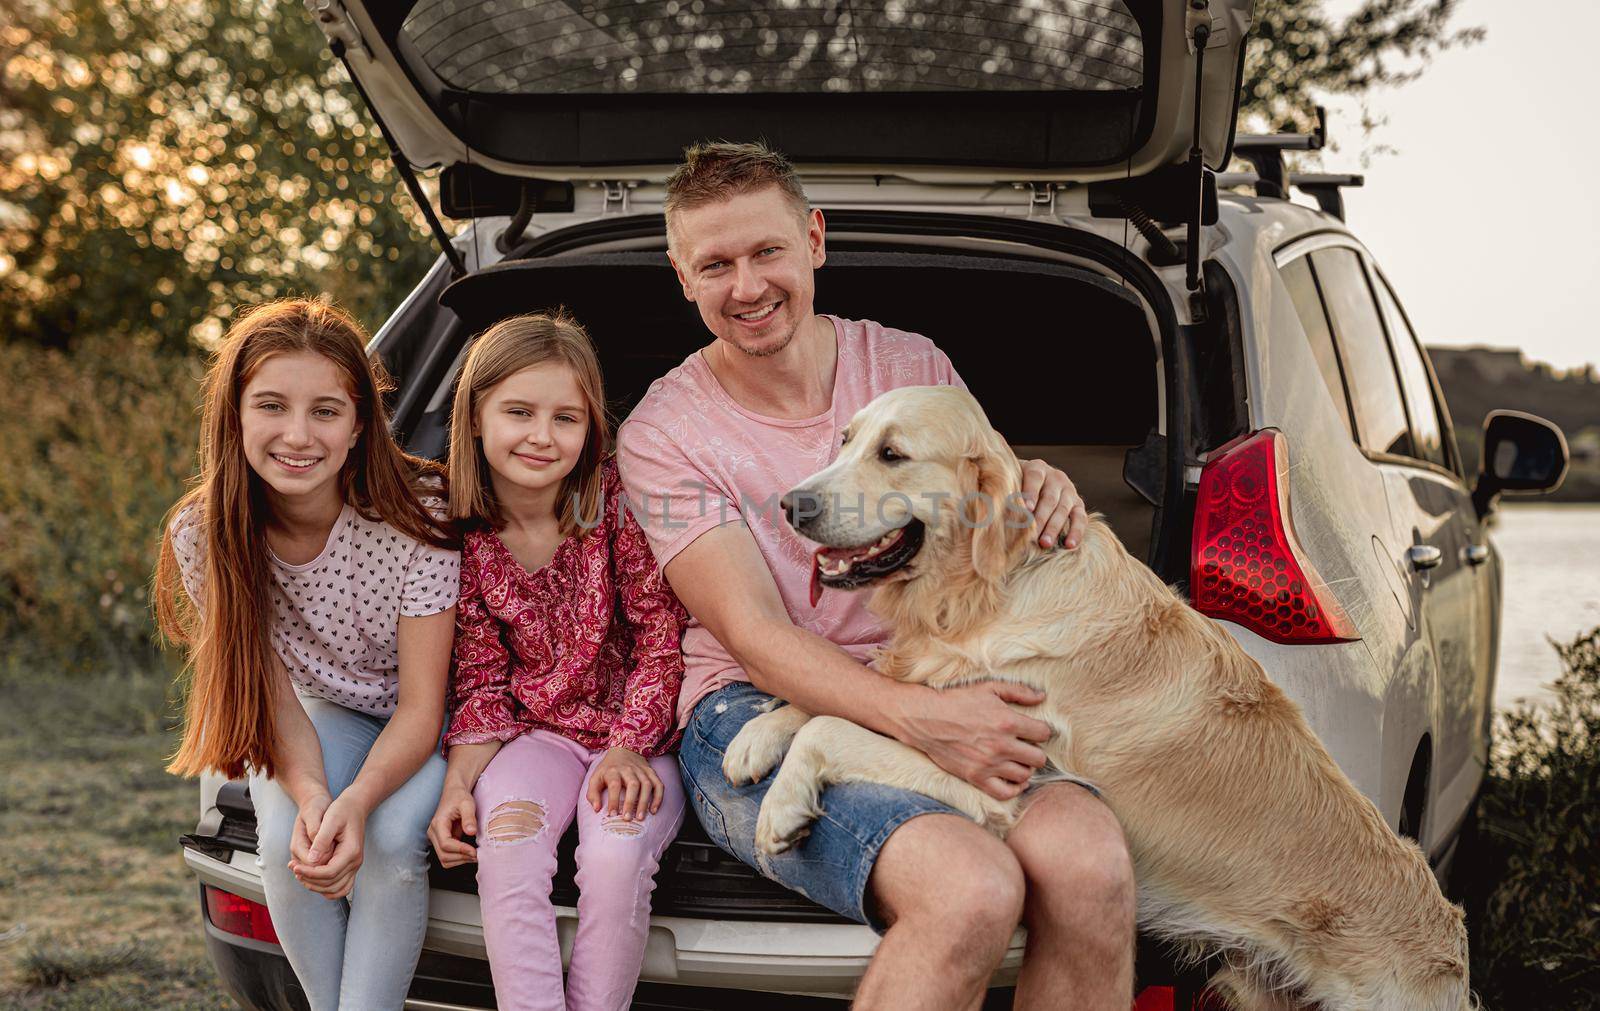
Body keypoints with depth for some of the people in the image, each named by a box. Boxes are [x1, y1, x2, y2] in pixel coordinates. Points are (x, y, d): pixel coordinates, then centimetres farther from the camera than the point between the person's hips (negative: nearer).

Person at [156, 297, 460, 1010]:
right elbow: (273, 694, -13)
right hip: (322, 711, 2)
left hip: (424, 717, -2)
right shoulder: (203, 534, -20)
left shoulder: (417, 516, -28)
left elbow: (419, 706, -22)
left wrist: (358, 800, -41)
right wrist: (310, 795, -34)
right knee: (285, 841, -26)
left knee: (392, 839, -30)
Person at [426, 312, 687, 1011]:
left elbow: (661, 638, -7)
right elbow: (481, 681, 2)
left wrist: (627, 749, -19)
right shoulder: (466, 538, -3)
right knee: (503, 842, -29)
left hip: (638, 729, -2)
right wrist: (459, 781, -15)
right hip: (538, 731, 2)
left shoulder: (618, 502, -10)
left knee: (614, 854, -30)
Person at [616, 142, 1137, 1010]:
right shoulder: (662, 432, 1)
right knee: (969, 890, -35)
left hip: (931, 701, 4)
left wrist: (1037, 493, -6)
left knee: (1087, 859, -31)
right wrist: (918, 717, -26)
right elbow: (755, 635, -8)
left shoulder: (912, 366, 12)